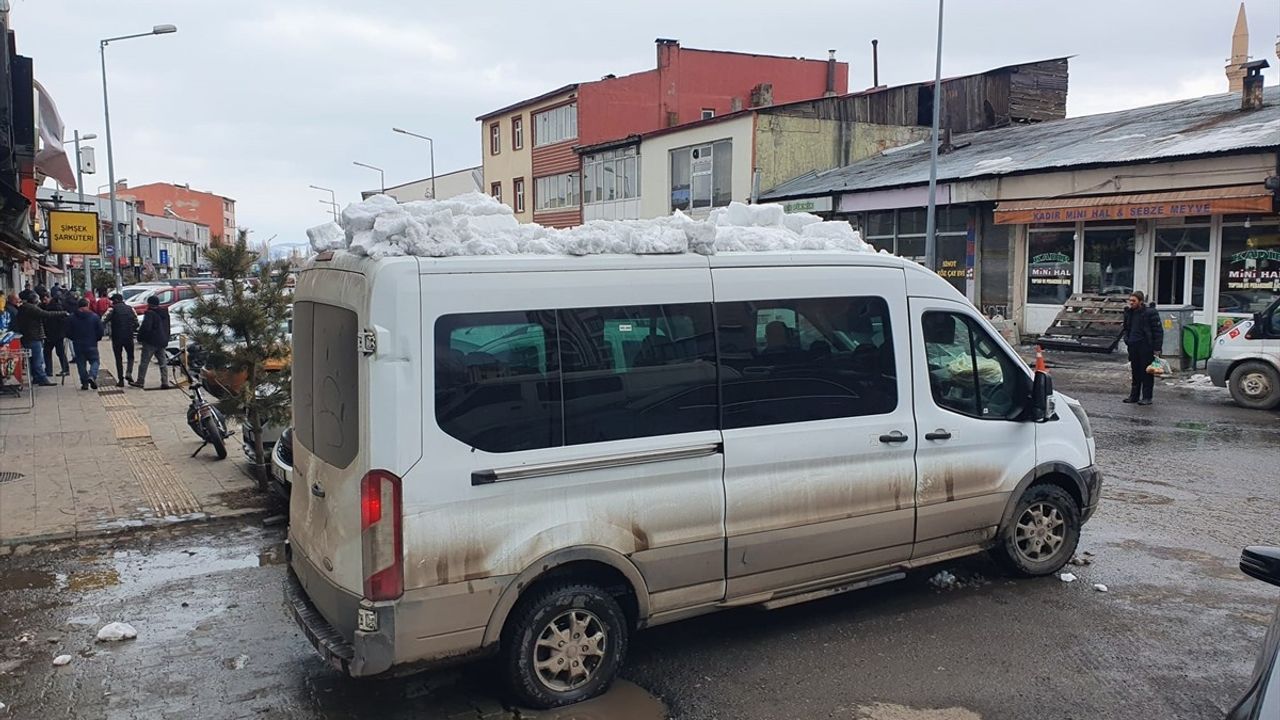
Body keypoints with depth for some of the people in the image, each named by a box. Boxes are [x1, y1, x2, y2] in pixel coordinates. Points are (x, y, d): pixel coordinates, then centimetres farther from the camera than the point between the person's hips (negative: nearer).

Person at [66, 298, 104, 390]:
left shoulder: (72, 318, -2)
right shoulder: (94, 316, -5)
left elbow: (68, 333, 1)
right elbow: (100, 332, -3)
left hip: (78, 345, 1)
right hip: (92, 345, -1)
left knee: (81, 363, 9)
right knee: (94, 361, 9)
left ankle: (84, 383, 7)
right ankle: (92, 376, -17)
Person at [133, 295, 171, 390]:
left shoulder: (150, 313, -14)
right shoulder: (165, 313, 12)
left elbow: (145, 327, -21)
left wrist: (140, 338, -8)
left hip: (151, 342, -7)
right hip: (162, 342, 7)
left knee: (144, 362, 2)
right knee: (163, 363, 8)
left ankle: (140, 382, 6)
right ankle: (165, 382, 4)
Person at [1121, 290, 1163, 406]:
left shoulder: (1150, 313, -9)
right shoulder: (1129, 312, 11)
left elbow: (1158, 331, -9)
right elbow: (1126, 328, 26)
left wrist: (1156, 348, -14)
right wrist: (1126, 338, 6)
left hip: (1146, 347, -6)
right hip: (1133, 347, 6)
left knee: (1147, 372, -1)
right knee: (1135, 372, 13)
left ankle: (1147, 397, 5)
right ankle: (1134, 395, 20)